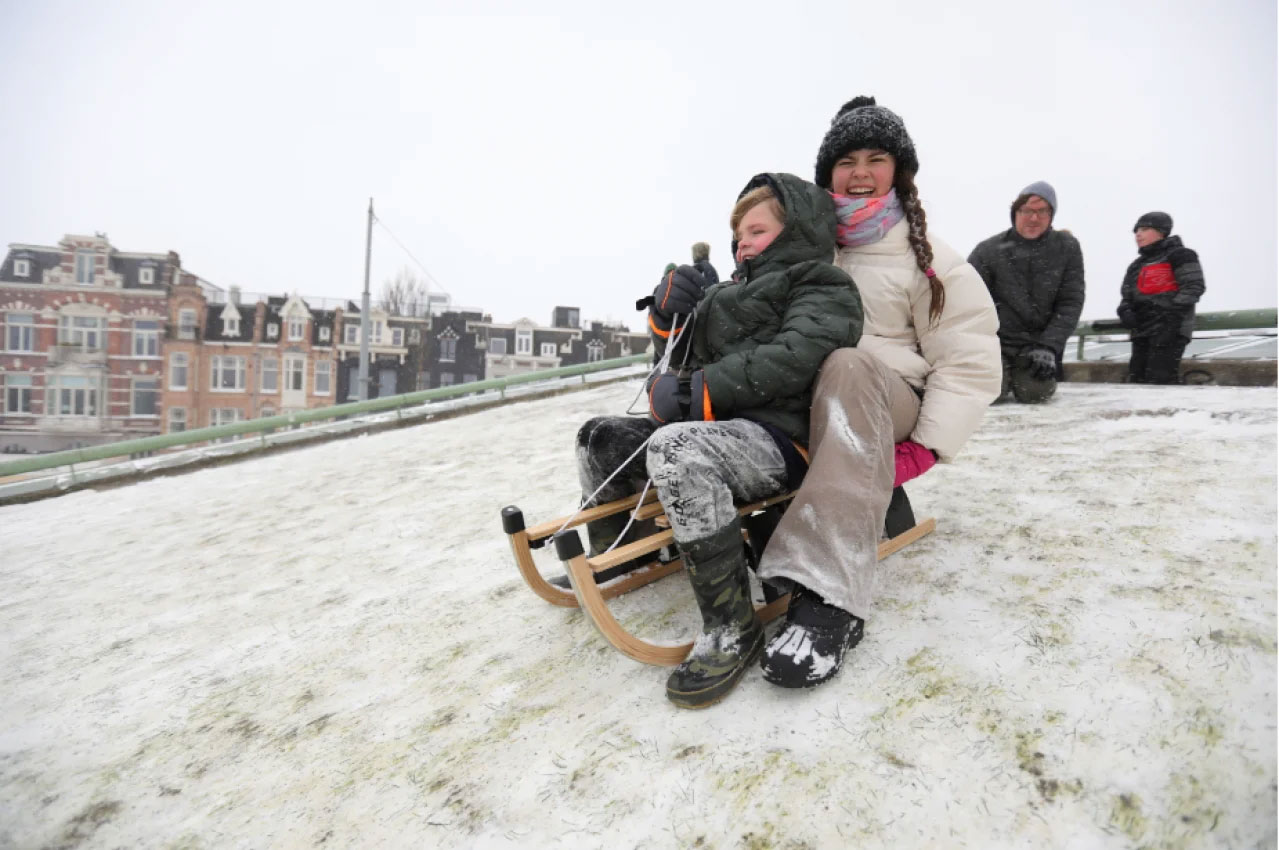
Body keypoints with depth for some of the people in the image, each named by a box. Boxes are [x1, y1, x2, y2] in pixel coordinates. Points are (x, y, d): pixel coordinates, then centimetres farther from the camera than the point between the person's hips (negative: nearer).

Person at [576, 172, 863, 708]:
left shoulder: (823, 289, 2)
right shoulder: (734, 294, 27)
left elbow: (793, 356, -18)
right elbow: (689, 360, 27)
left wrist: (705, 389, -22)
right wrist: (671, 317, 7)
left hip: (778, 440, -9)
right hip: (720, 427, 9)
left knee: (676, 448, -38)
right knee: (600, 438, 8)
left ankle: (732, 628, -29)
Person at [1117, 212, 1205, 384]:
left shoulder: (1179, 256, 2)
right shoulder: (1136, 265, 24)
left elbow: (1194, 286, -7)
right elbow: (1127, 295, 21)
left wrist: (1173, 312, -18)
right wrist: (1125, 311, -2)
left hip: (1170, 330, -7)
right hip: (1142, 331, 7)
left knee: (1159, 379, -17)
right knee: (1136, 378, 5)